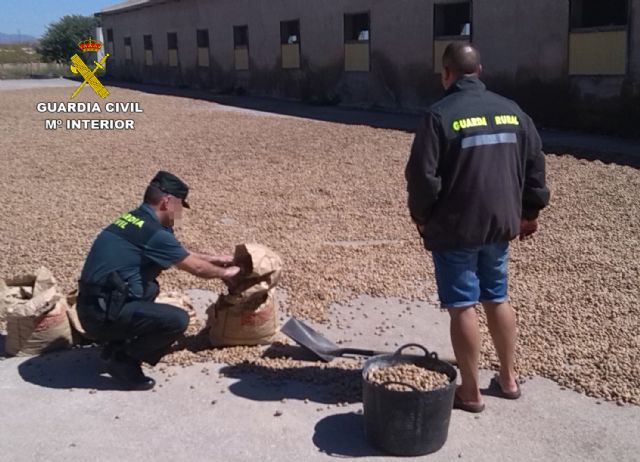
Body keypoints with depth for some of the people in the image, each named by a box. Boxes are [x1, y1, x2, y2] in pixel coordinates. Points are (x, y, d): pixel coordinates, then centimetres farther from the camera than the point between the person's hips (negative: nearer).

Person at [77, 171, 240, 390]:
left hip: (94, 306, 10)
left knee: (150, 289, 29)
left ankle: (117, 346, 20)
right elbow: (196, 268, -4)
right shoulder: (153, 232, -16)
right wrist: (224, 273, 15)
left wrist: (215, 259, 34)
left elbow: (181, 253, 27)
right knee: (177, 320, -17)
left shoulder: (133, 219, 12)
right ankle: (123, 359, 0)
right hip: (104, 313, -10)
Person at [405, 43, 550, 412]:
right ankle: (508, 379, 29)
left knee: (463, 307, 2)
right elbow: (536, 164, 9)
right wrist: (531, 211, 19)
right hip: (500, 223, 6)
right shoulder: (513, 111, 6)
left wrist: (422, 215, 0)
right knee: (498, 299, 18)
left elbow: (422, 175, -16)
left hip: (454, 228, -6)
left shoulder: (440, 115, -12)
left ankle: (470, 392, 11)